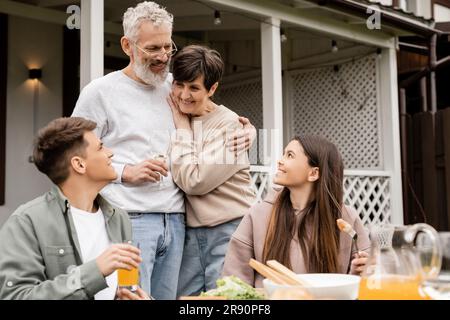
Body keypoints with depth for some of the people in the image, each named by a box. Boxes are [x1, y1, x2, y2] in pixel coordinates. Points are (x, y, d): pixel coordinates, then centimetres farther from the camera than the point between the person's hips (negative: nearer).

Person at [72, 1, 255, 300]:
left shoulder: (176, 87, 15)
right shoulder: (100, 92, 1)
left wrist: (246, 130, 7)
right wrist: (126, 172, -11)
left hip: (175, 221, 5)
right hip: (129, 219, -5)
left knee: (168, 296, 7)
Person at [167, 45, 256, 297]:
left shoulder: (229, 125, -10)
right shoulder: (176, 118, 7)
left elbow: (193, 181, -17)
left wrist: (182, 129, -9)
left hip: (229, 231, -5)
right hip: (189, 231, 5)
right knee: (184, 295, 6)